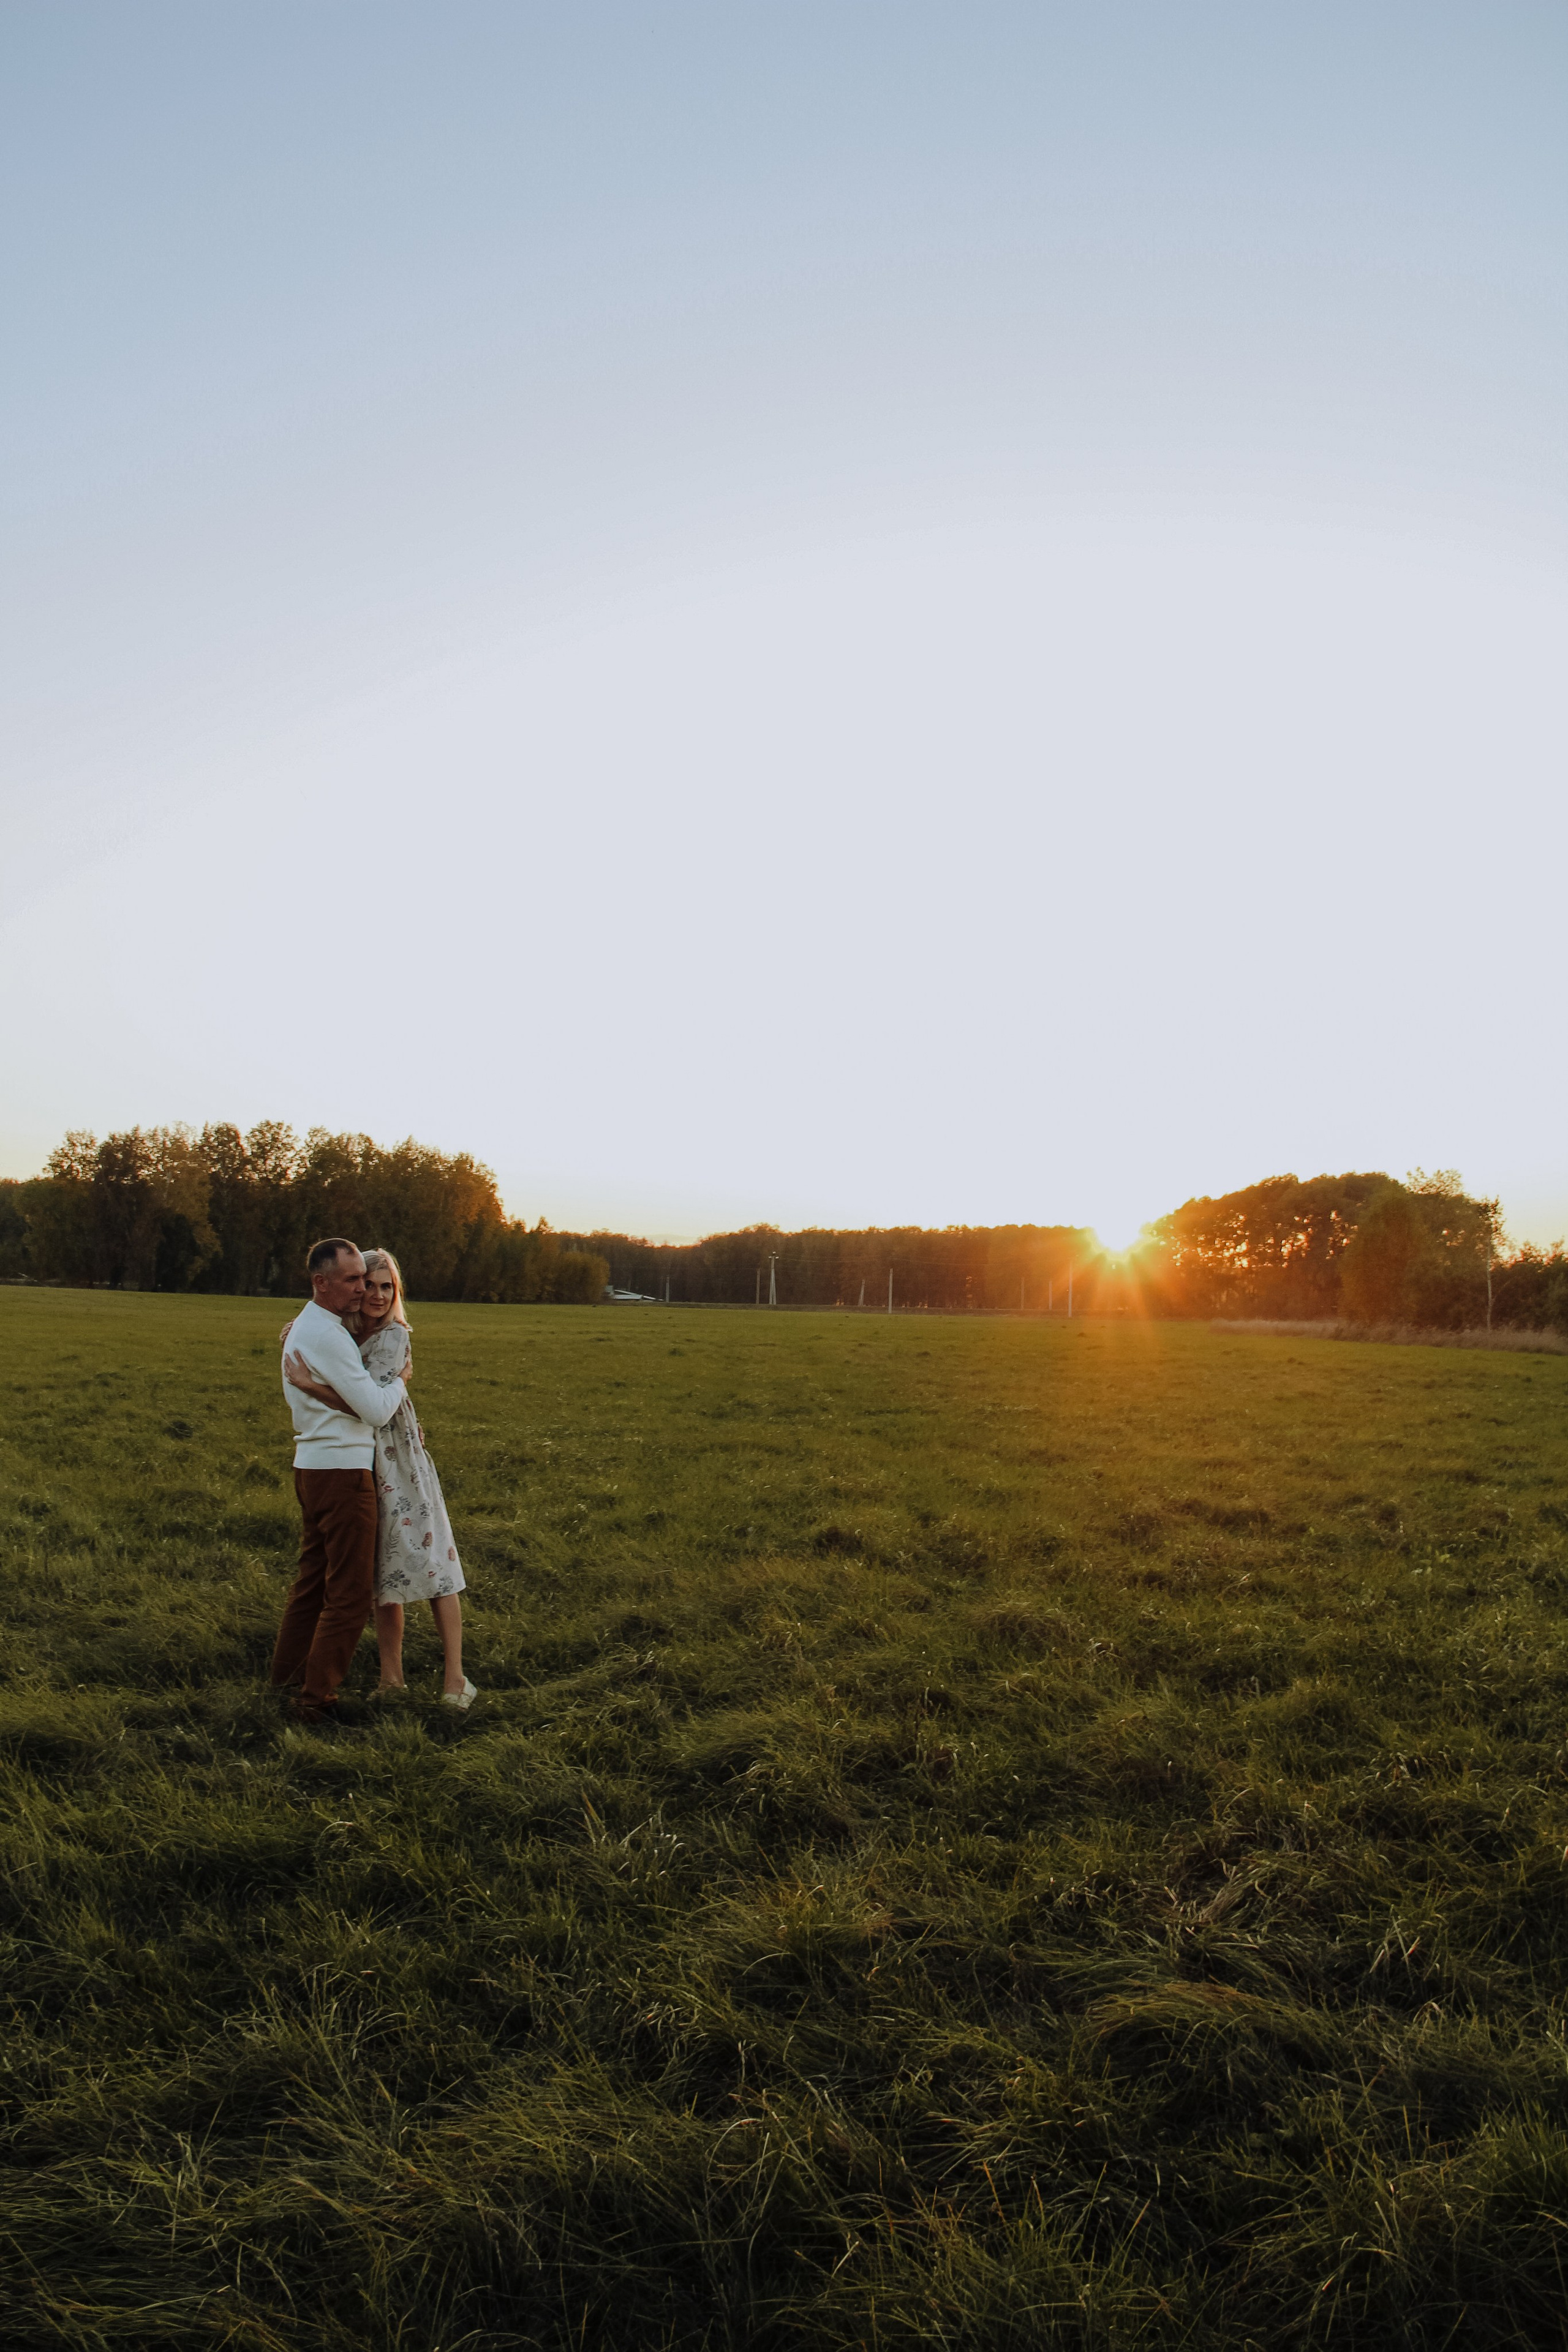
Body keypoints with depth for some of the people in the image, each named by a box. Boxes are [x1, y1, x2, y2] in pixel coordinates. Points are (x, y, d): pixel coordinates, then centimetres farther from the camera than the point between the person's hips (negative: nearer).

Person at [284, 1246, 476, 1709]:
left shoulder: (393, 1337, -15)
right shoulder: (344, 1334, 6)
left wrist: (308, 1383, -26)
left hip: (398, 1463, -6)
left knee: (430, 1562, -4)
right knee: (382, 1572, 11)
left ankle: (455, 1677, 2)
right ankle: (392, 1677, 19)